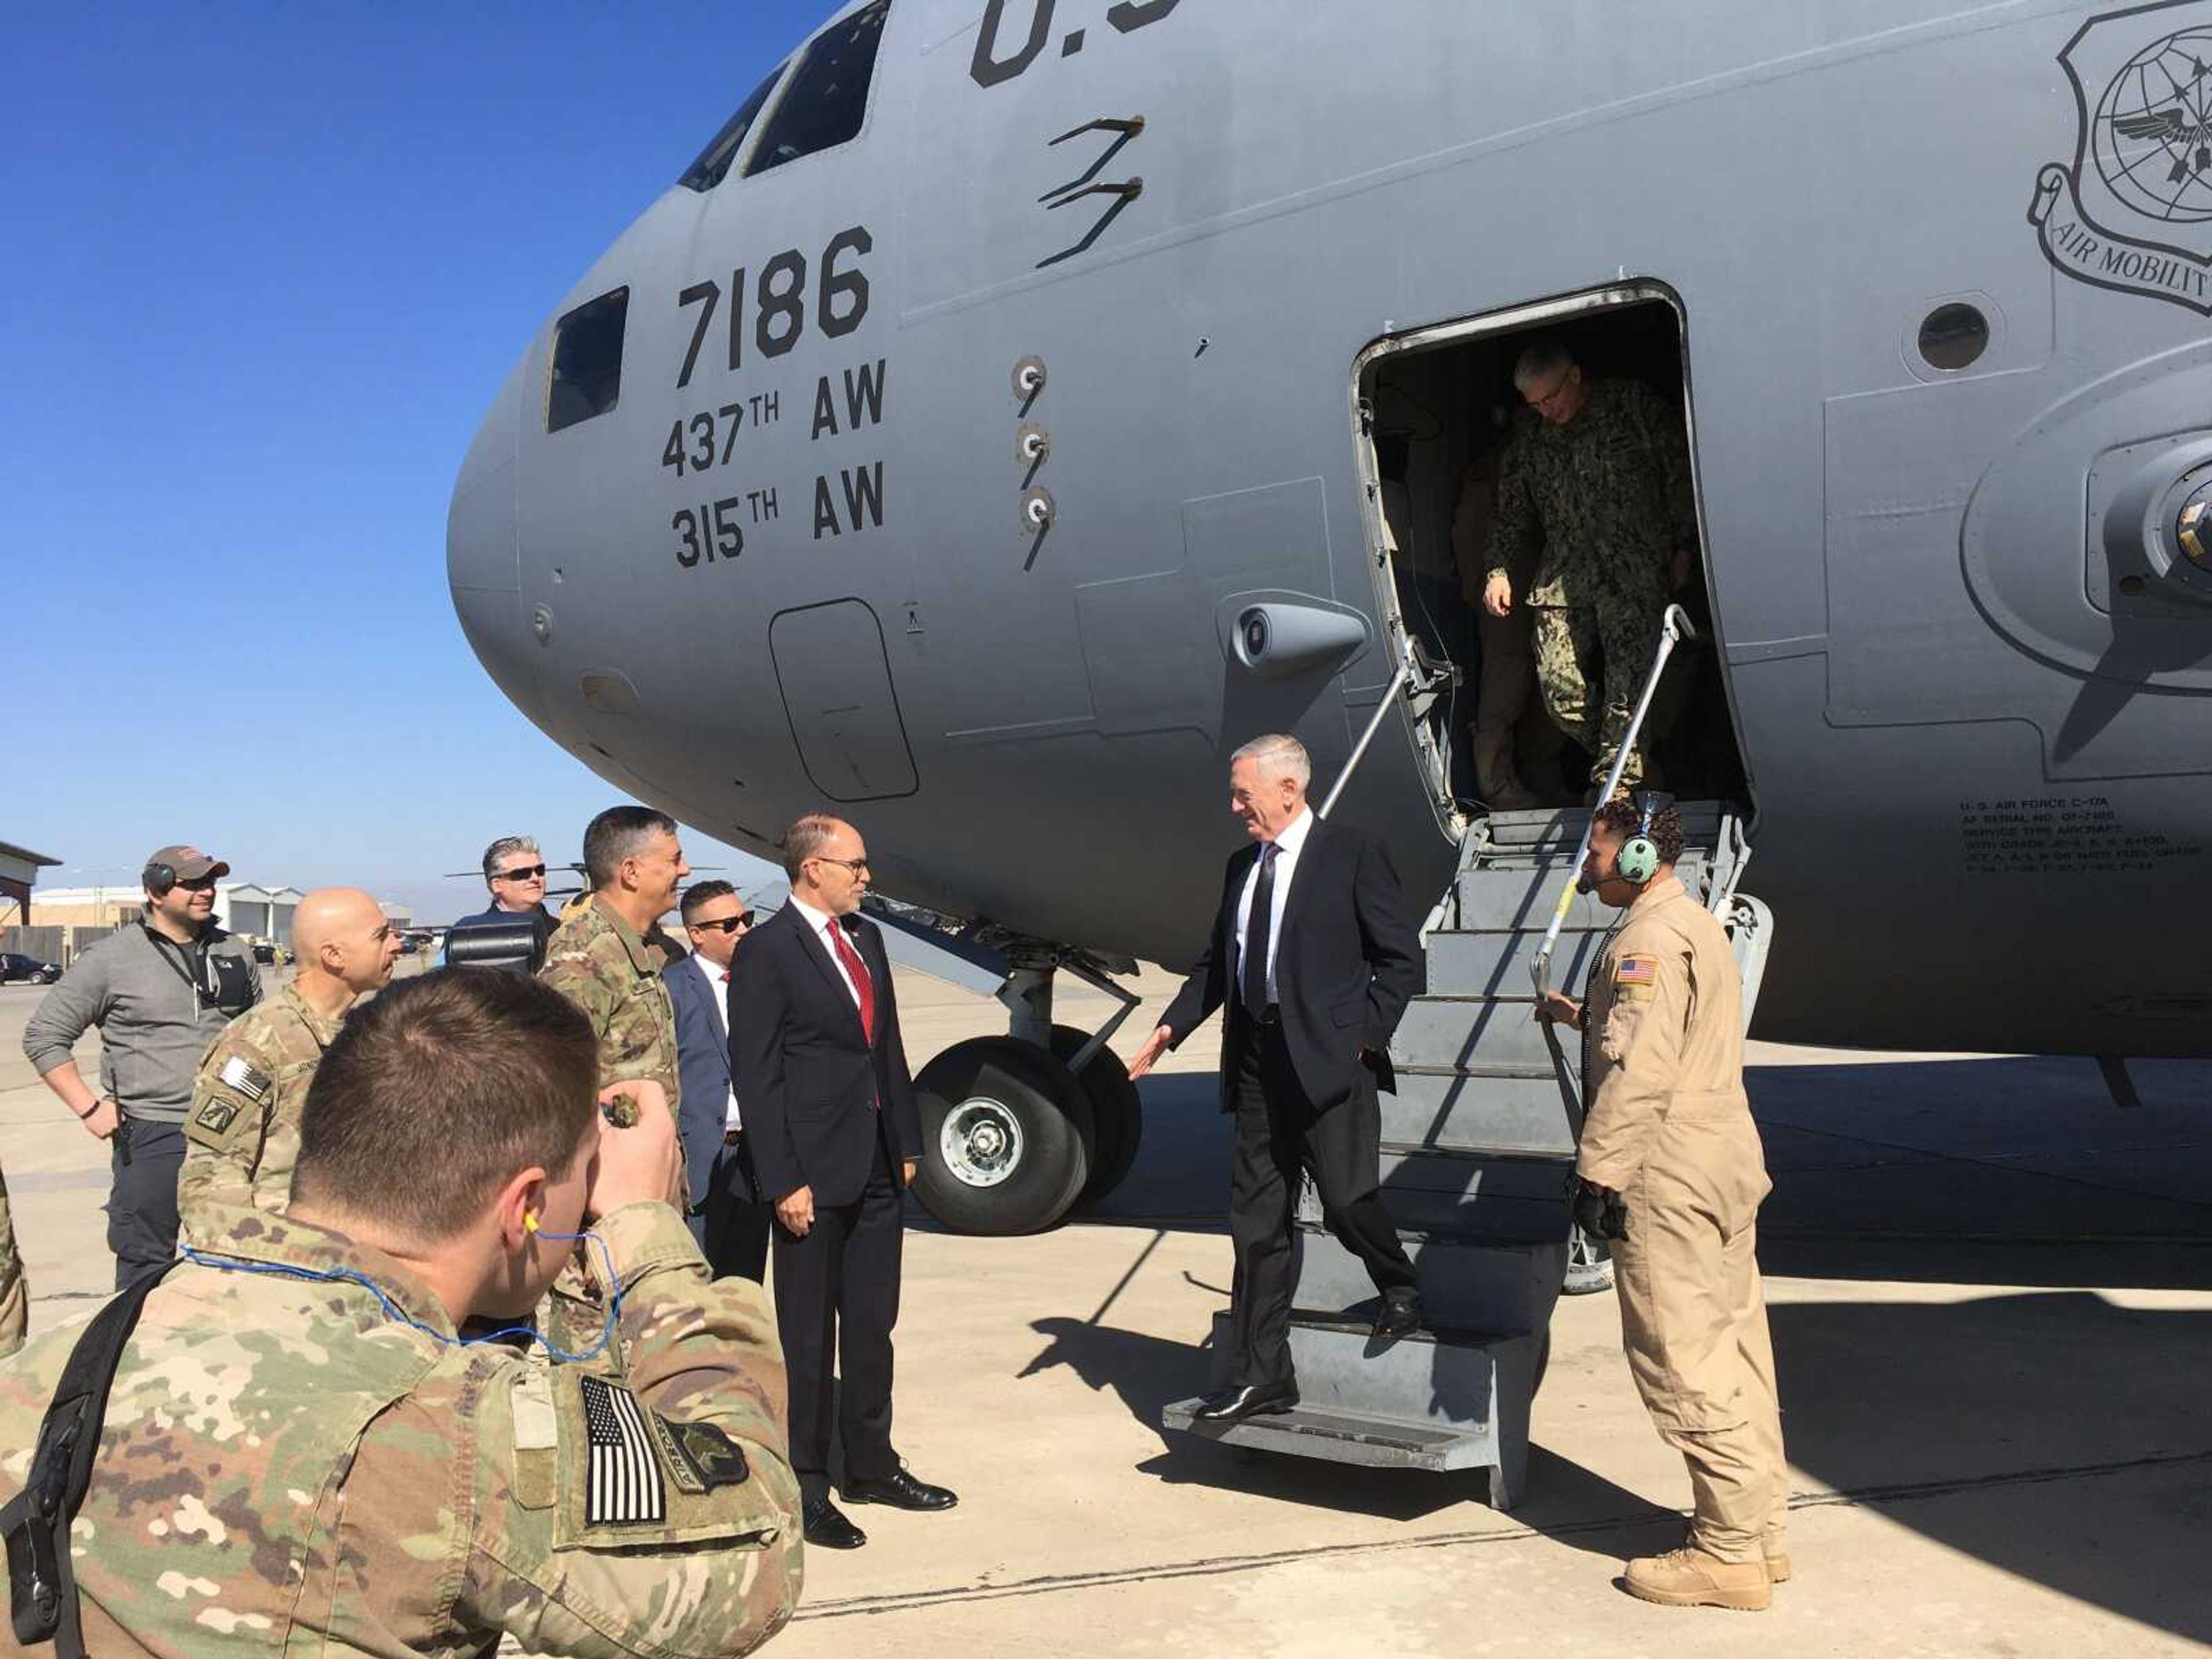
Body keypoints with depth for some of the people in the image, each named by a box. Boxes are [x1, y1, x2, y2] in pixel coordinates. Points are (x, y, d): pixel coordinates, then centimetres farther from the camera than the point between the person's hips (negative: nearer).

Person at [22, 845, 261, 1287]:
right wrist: (90, 1108, -8)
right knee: (145, 1265, 3)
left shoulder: (234, 953, 8)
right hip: (151, 1137, -4)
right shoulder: (111, 958, -6)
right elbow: (44, 1036, -1)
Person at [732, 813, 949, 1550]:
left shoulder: (866, 937, 11)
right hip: (814, 1174, -7)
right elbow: (755, 1076, -14)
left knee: (872, 1328, 17)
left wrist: (907, 1142, 12)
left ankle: (870, 1465, 32)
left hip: (877, 1170, 7)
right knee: (809, 1339, 6)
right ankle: (805, 1488, 19)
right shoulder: (765, 952, -12)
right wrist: (784, 1183, -16)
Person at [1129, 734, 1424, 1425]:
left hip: (1329, 1057, -6)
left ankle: (1400, 1290, 25)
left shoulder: (1354, 854, -3)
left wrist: (1368, 1034, -11)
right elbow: (1216, 962, 18)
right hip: (1257, 1060, 6)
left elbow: (1402, 957, -4)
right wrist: (1170, 1028, 6)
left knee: (1346, 1198, -9)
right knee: (1257, 1221, 8)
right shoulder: (1242, 867, 15)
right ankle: (1260, 1376, 18)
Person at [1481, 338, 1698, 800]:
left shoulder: (1634, 403, 3)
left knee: (1628, 679, -13)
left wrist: (1683, 547, 2)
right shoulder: (1528, 437, 13)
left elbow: (1680, 474, 6)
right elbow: (1512, 511, 20)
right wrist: (1499, 569, 8)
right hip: (1561, 574, 4)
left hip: (1635, 569, -4)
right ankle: (1614, 762, 13)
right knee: (1558, 684, -7)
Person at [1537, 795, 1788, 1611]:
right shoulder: (1696, 924, 18)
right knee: (1735, 1350, 14)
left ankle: (1729, 1552, 3)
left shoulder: (1648, 937, -16)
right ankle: (1760, 1532, 23)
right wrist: (1581, 1014, 39)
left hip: (1668, 1178, -11)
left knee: (1683, 1360, -4)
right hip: (1725, 1162, 11)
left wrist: (1599, 1171, -21)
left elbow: (1639, 1069, -23)